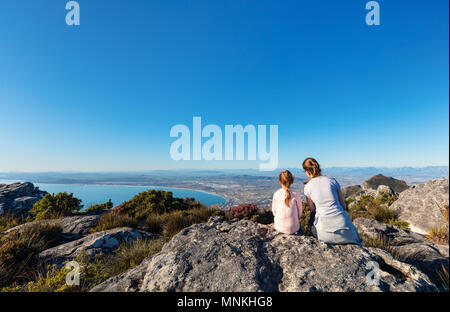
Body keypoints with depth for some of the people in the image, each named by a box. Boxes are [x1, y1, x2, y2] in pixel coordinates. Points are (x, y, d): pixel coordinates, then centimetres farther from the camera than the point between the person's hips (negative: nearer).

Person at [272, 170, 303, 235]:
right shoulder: (296, 195, -13)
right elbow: (300, 213, -1)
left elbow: (274, 211, 0)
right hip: (292, 228, 0)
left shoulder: (276, 194, -8)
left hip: (278, 226, 0)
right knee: (299, 226, 32)